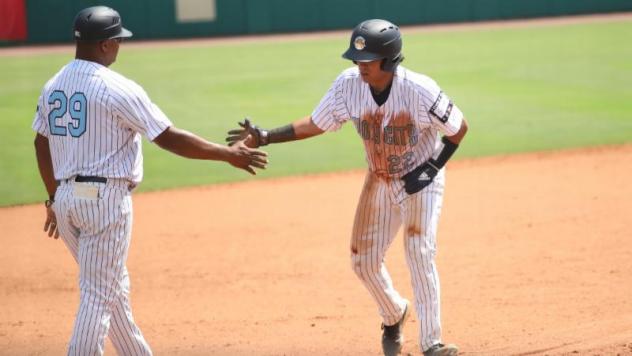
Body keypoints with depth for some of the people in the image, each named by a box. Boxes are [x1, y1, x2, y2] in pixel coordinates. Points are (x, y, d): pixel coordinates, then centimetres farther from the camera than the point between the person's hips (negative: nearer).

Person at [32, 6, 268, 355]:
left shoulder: (52, 87, 8)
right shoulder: (118, 89, -14)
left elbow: (42, 144, 15)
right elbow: (170, 139, -13)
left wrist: (54, 198, 25)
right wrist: (228, 154, -6)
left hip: (66, 197, 8)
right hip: (105, 198, -8)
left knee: (114, 285, 19)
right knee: (99, 293, -4)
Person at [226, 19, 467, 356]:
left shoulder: (418, 90, -30)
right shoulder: (349, 84, -20)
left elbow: (459, 128, -15)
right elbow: (315, 124, -8)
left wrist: (432, 168, -20)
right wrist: (265, 136, -17)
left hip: (421, 180, -5)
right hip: (379, 180, 5)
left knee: (420, 253, -18)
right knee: (364, 260, 6)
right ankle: (394, 315, 37)